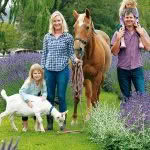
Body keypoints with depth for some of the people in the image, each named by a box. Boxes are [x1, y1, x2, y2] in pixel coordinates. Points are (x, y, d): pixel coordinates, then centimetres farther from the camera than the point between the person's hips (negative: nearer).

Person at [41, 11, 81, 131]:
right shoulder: (47, 37, 7)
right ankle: (50, 122, 14)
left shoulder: (68, 37, 1)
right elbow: (44, 54, 11)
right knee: (49, 97, 6)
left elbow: (71, 53, 3)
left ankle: (62, 122, 9)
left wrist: (75, 59, -17)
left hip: (63, 70, -2)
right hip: (49, 70, 2)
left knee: (61, 96, -1)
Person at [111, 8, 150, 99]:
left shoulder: (141, 31, 3)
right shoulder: (118, 33, 0)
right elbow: (114, 52, -5)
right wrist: (118, 38, -17)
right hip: (123, 69, 0)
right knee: (126, 97, 8)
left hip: (137, 68, 0)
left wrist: (141, 34, -13)